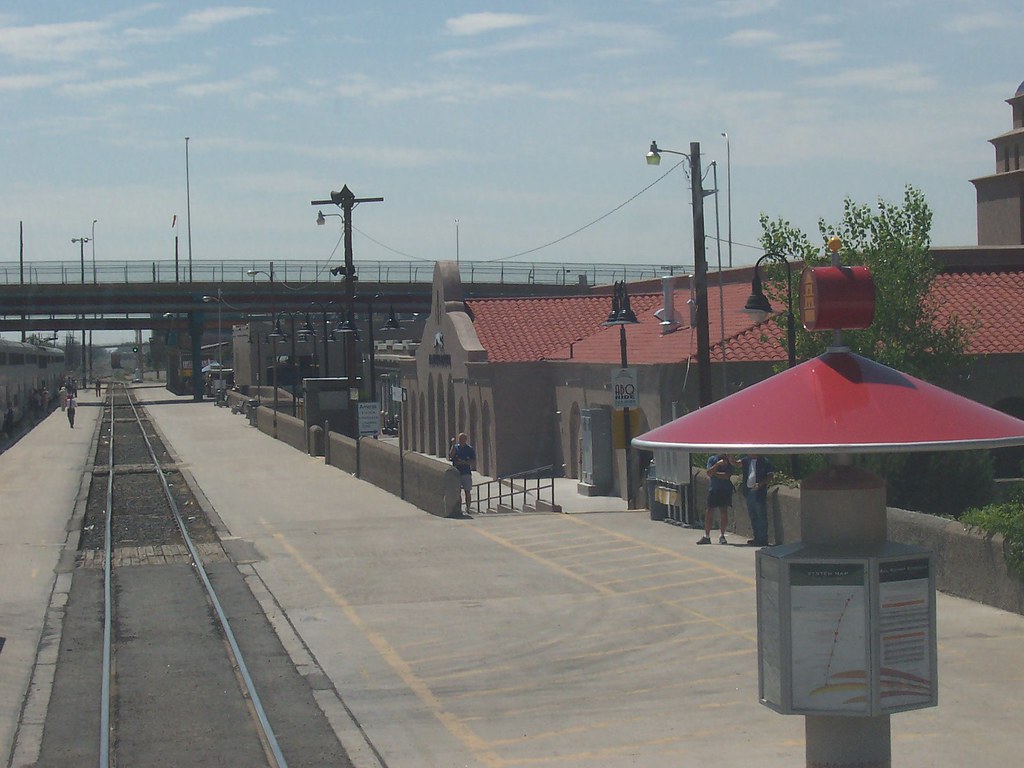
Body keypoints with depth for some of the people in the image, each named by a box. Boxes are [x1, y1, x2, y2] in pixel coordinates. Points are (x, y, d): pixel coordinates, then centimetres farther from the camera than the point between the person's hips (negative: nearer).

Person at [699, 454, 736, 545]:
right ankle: (706, 536, 3)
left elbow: (727, 476, -10)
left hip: (725, 490, -1)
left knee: (724, 513, -2)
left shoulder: (730, 460, 0)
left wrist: (714, 473, -8)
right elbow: (709, 473, -9)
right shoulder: (712, 459, 4)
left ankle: (722, 536, 8)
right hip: (713, 489, 1)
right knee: (709, 512, -1)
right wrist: (717, 464, -20)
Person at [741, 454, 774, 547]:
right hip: (748, 492, 7)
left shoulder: (765, 462, -6)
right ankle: (757, 538, 21)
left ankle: (763, 539, -1)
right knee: (753, 517, 13)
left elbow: (770, 477, -7)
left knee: (761, 517, -4)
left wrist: (760, 484, -20)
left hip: (759, 493, -7)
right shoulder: (746, 460, 10)